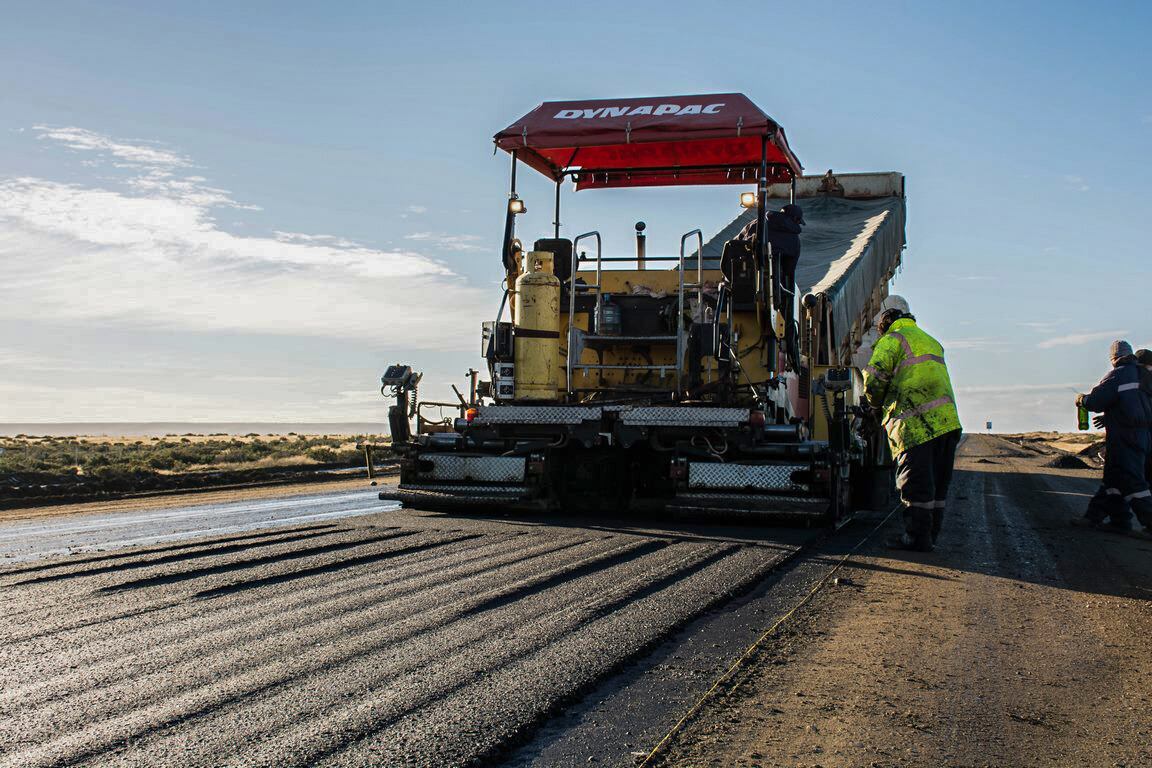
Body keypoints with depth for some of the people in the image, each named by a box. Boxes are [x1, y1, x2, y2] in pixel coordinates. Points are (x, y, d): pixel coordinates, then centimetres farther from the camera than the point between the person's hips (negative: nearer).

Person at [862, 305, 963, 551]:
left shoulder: (893, 340, 2)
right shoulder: (932, 342, 28)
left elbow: (874, 377, -10)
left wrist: (877, 402, 10)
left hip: (915, 423, -8)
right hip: (947, 419, 8)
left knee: (915, 484, -2)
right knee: (937, 484, 12)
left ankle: (917, 537, 0)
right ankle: (930, 535, 18)